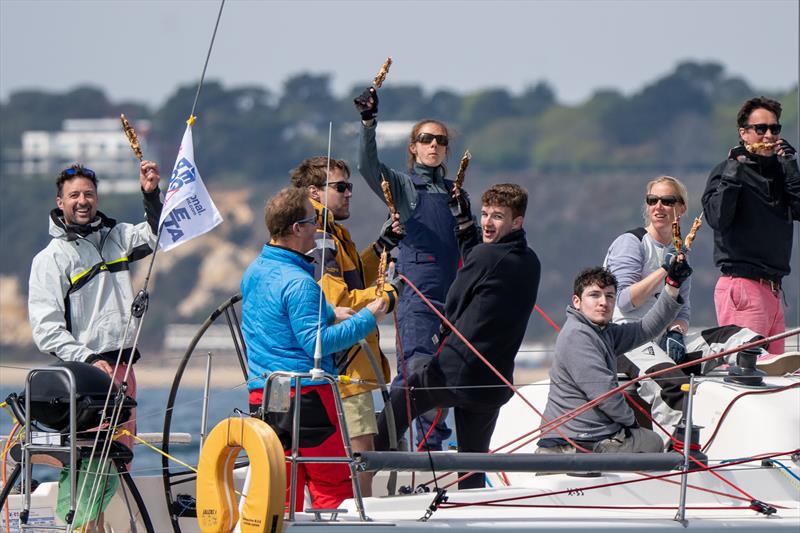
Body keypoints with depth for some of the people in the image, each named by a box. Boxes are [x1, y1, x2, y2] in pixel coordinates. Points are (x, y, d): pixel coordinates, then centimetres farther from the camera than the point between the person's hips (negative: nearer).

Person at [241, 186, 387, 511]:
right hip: (306, 397, -8)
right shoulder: (298, 282, -16)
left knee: (280, 494, 10)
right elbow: (317, 344, -20)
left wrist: (329, 314, 20)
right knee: (333, 489, -1)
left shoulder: (253, 272, 12)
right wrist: (366, 319, -13)